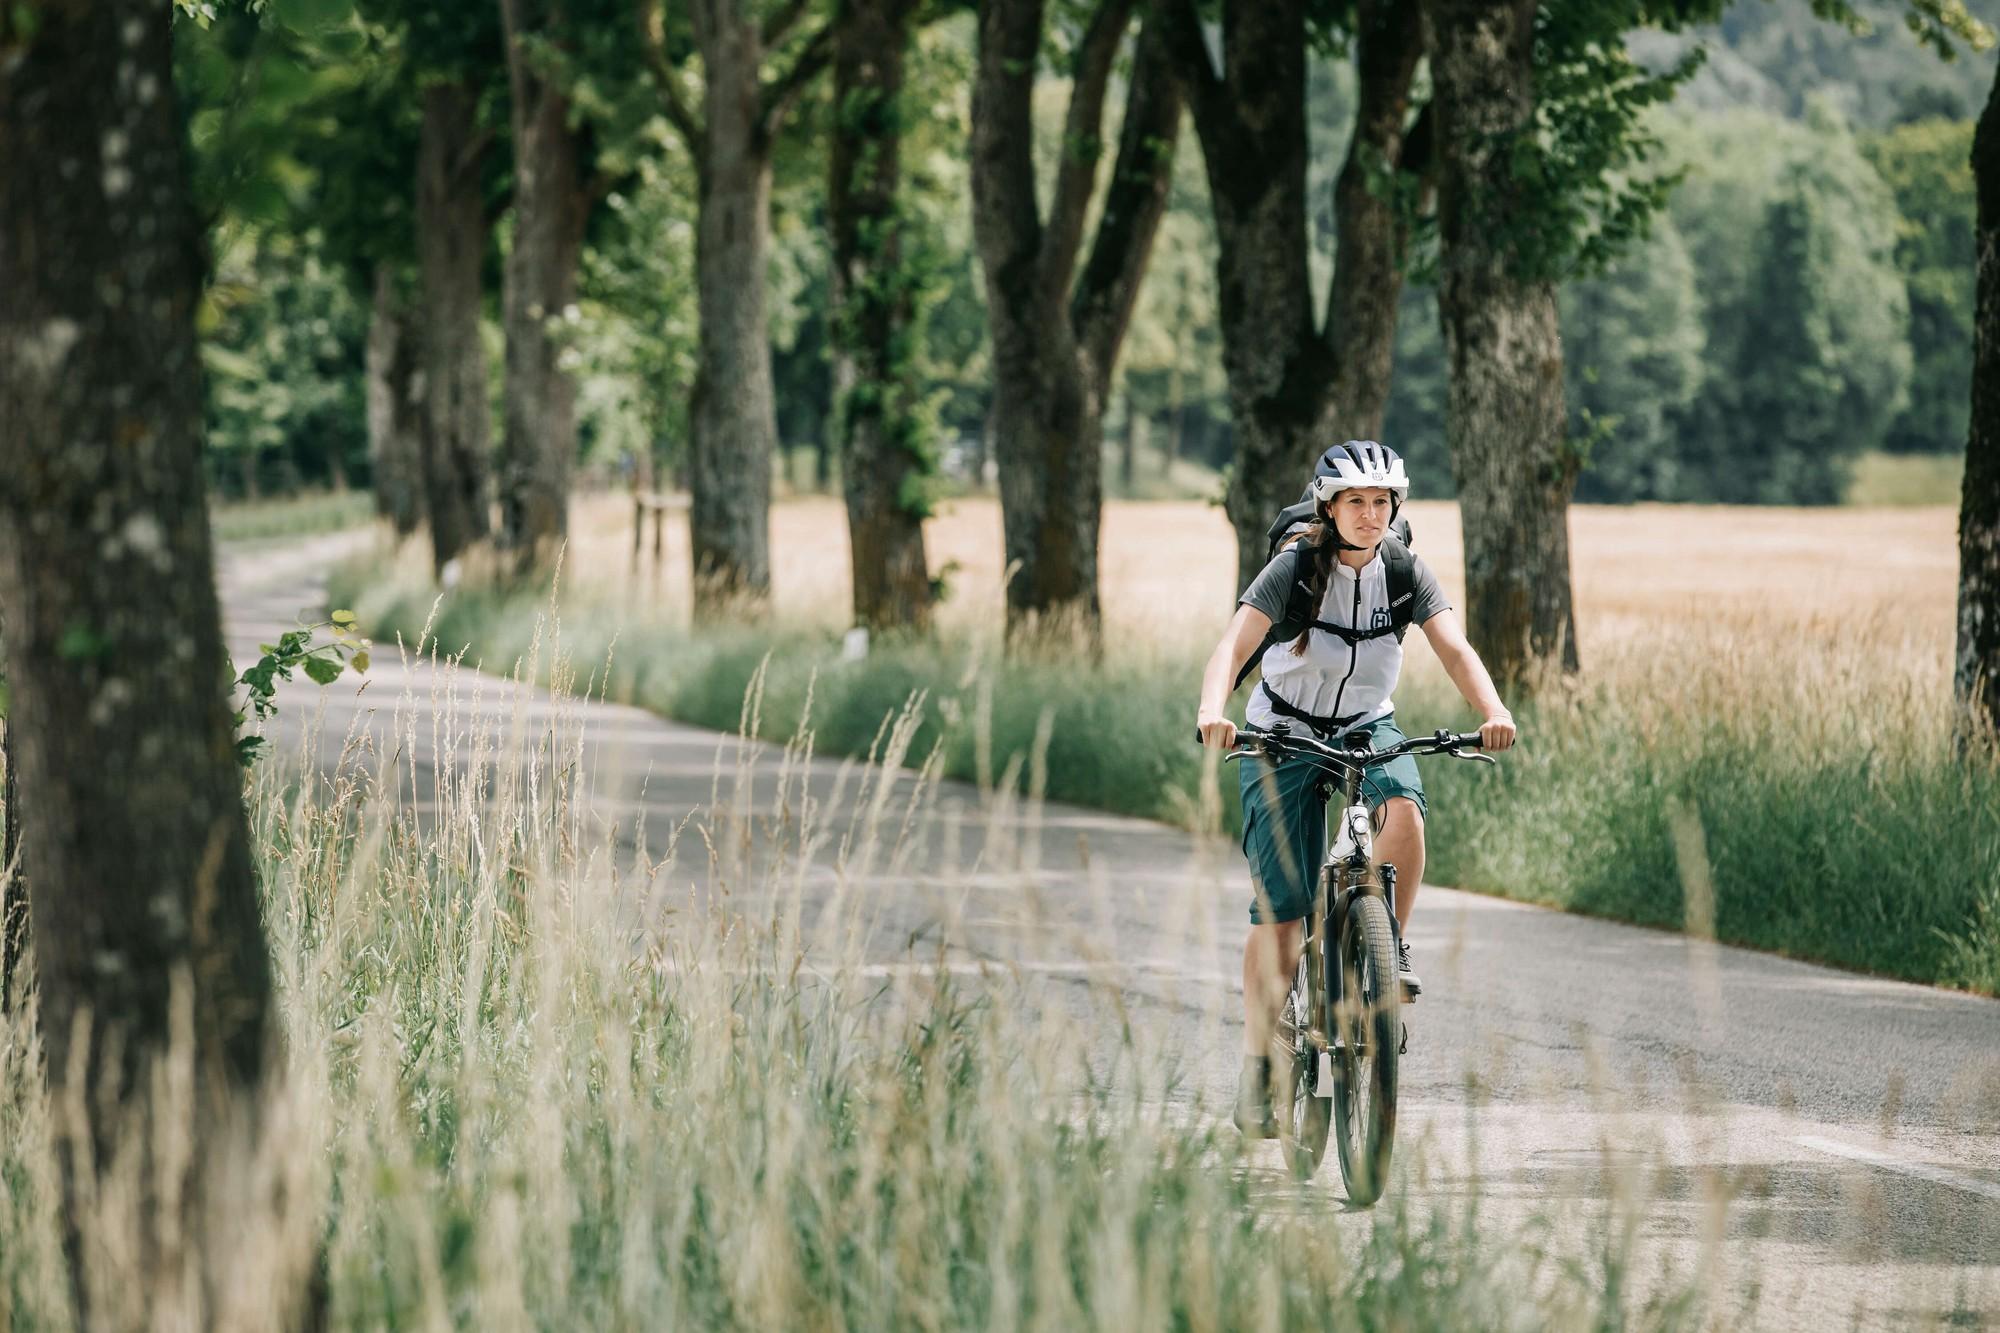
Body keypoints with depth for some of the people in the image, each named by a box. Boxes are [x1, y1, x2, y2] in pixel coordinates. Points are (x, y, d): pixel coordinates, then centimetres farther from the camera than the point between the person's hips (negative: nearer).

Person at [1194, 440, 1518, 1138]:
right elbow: (1235, 643, -29)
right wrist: (1212, 710, -49)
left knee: (1403, 810, -33)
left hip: (1367, 727, 2)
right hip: (1283, 735, -2)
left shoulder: (1406, 571, -9)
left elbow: (1454, 647, -20)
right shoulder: (1295, 568, -17)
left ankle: (1389, 949, -12)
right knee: (1281, 910, -8)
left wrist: (1493, 711, -39)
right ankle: (1257, 1062, 4)